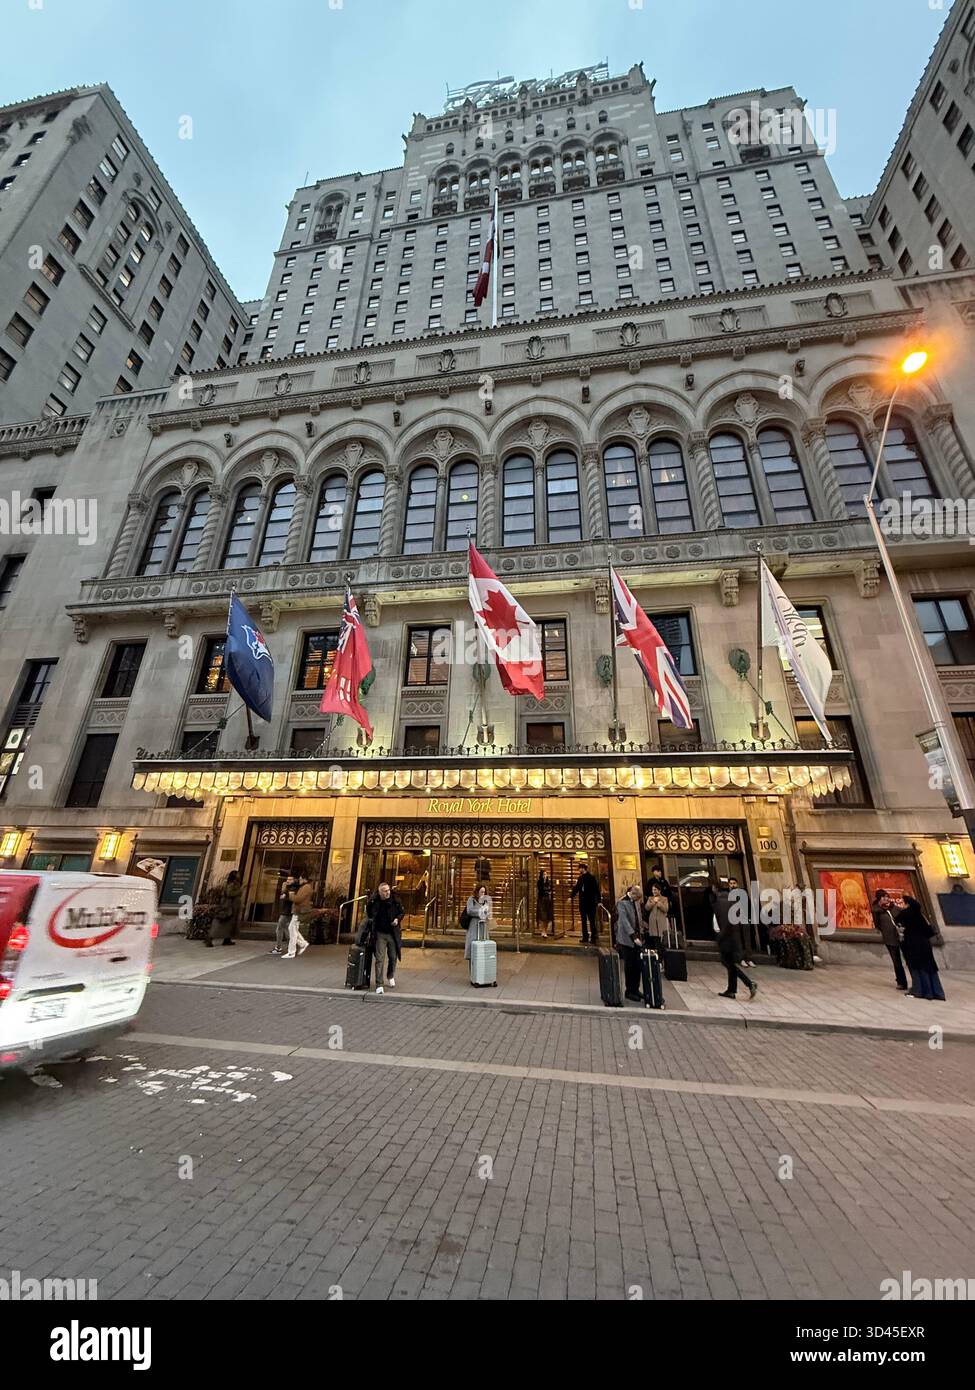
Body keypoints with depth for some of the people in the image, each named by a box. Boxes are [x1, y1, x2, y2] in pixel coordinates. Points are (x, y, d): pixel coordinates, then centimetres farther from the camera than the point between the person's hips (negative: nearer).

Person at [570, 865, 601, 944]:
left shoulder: (581, 878, -11)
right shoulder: (593, 877, 5)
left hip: (583, 902, -4)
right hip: (592, 902, 4)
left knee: (584, 921, 1)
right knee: (592, 921, 10)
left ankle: (585, 939, 4)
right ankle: (595, 938, 9)